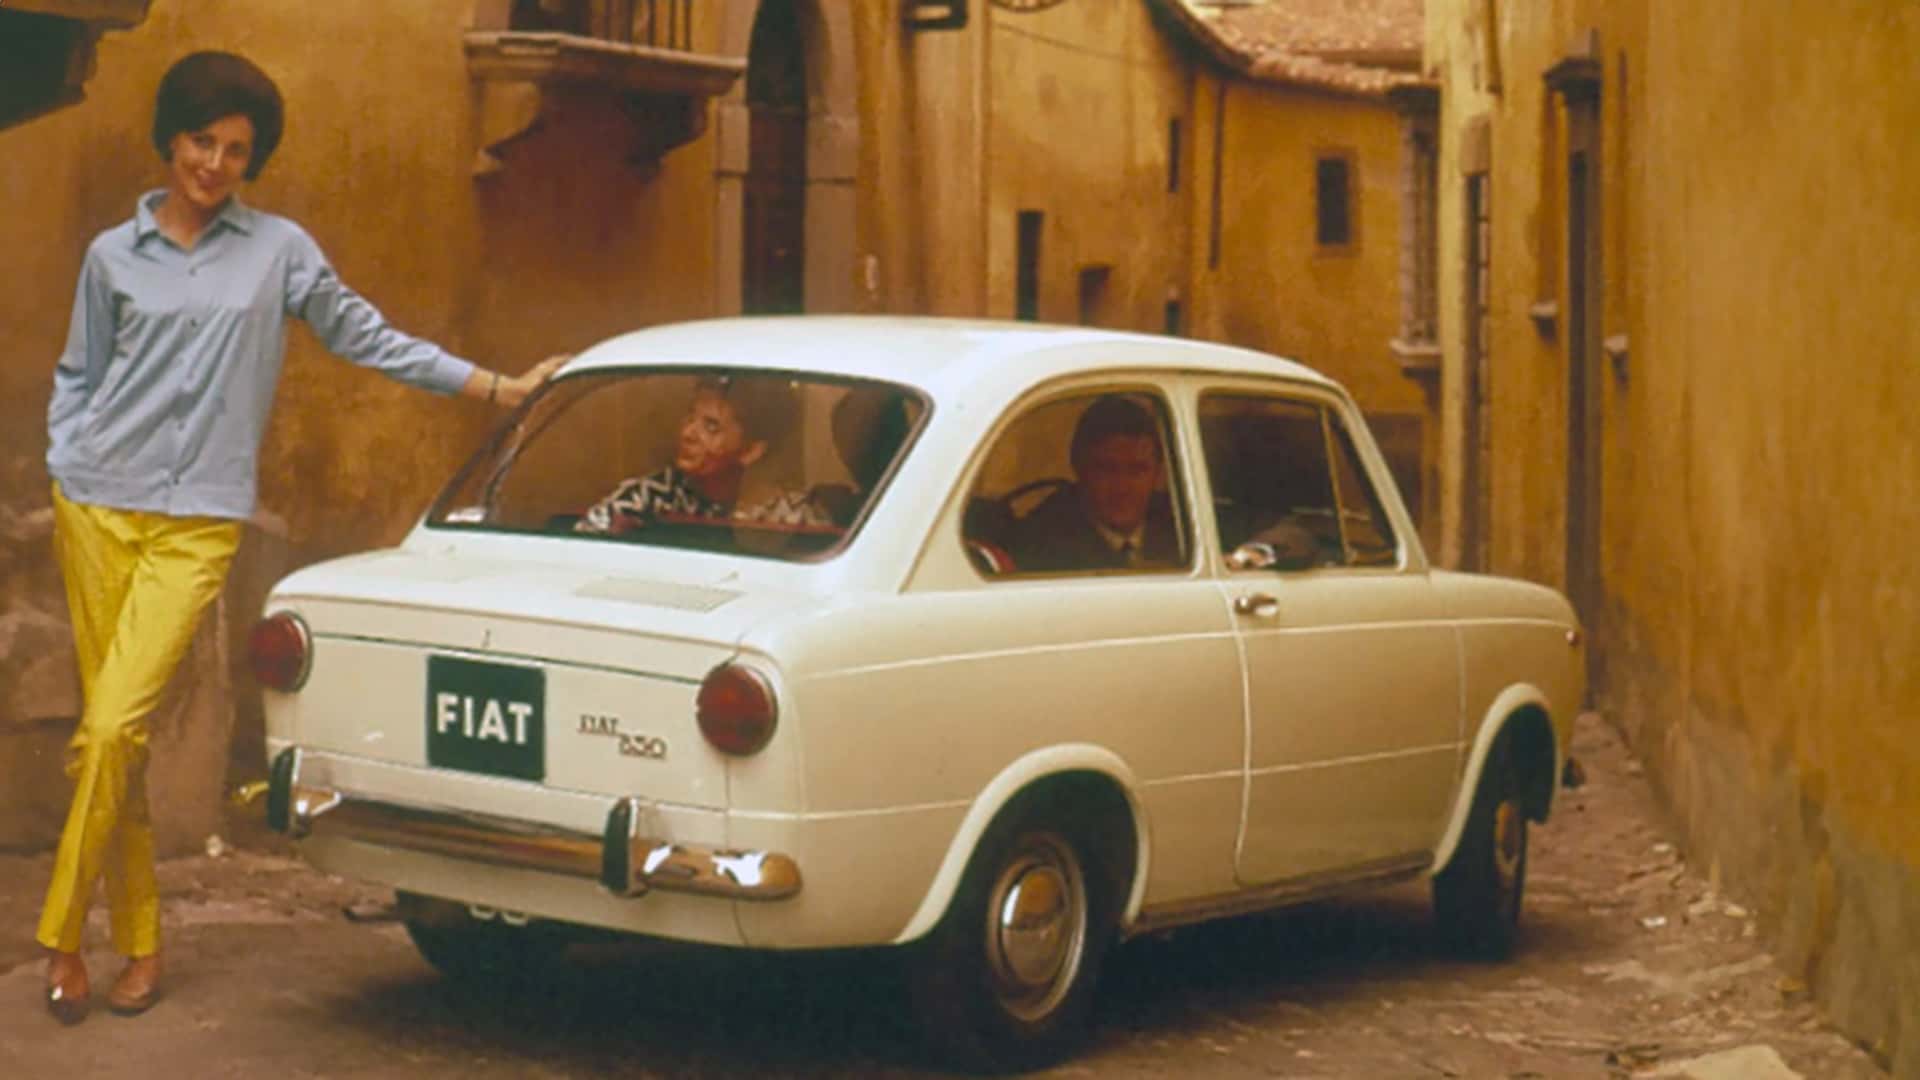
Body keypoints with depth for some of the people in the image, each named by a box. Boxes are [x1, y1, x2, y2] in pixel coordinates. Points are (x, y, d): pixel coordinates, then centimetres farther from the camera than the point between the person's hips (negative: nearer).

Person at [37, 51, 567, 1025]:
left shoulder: (278, 249, 9)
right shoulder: (114, 255, 11)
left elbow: (367, 339, 14)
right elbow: (77, 375, 19)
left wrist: (496, 387, 13)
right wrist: (61, 470, 5)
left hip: (199, 523, -1)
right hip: (99, 507, 2)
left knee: (113, 727, -14)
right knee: (113, 733, 1)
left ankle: (62, 937, -2)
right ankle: (139, 942, 12)